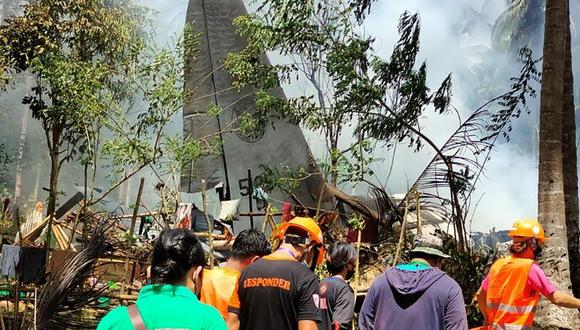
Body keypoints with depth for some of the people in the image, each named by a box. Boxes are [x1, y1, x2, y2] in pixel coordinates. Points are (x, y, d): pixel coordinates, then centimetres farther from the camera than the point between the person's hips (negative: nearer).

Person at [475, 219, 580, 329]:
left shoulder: (498, 264, 6)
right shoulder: (531, 268, -12)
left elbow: (480, 294, 15)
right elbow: (556, 297, -12)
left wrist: (487, 318, 28)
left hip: (495, 325, 7)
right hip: (516, 326, -7)